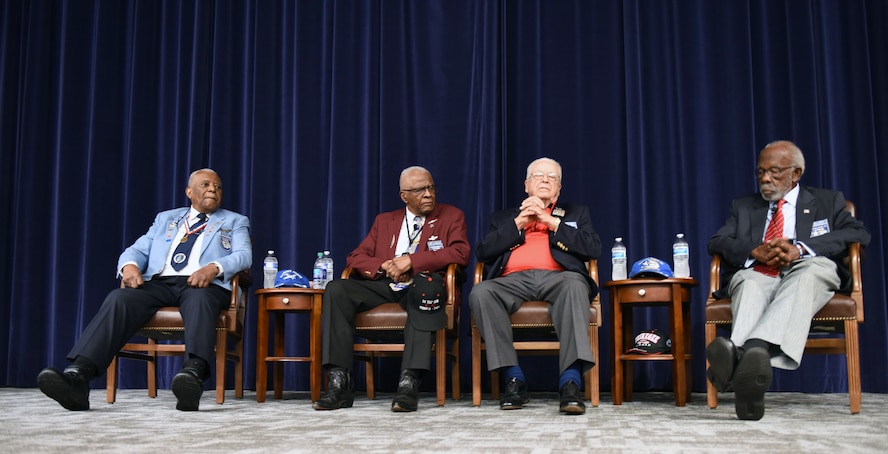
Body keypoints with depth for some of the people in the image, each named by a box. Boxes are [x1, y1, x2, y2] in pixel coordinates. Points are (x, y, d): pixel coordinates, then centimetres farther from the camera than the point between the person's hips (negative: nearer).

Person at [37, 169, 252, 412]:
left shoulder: (235, 221, 21)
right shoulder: (165, 218, 30)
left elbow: (244, 255, 3)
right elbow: (137, 250, 20)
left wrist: (214, 267, -20)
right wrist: (130, 265, -7)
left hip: (202, 285, -3)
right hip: (158, 282, 3)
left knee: (200, 300, -40)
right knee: (119, 298, -29)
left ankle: (193, 374, -63)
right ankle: (76, 376, -45)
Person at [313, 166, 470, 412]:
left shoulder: (452, 216, 13)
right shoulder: (384, 221, 22)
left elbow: (461, 253, -5)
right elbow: (355, 257, 15)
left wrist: (411, 261, -13)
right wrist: (384, 266, -8)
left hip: (423, 288, -3)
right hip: (385, 287, 4)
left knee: (424, 283, -40)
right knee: (336, 289, -23)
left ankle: (410, 382, -42)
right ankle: (340, 384, -25)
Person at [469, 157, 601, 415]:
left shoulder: (576, 213, 29)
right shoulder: (505, 217, 30)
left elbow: (594, 248, 9)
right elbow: (482, 253, 12)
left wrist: (552, 222, 3)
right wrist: (518, 223, 5)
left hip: (558, 277, -1)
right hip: (514, 279, 1)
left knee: (575, 285, -38)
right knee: (480, 292, -32)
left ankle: (570, 382, -44)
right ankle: (514, 379, -28)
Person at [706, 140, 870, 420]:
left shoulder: (828, 201, 22)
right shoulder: (743, 206, 27)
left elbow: (858, 233, 3)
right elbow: (716, 243, 11)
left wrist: (800, 249, -14)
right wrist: (755, 251, -12)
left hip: (804, 273, -1)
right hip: (756, 275, 2)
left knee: (813, 267, -38)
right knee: (748, 280, -36)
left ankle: (755, 347, -62)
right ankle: (752, 357, -64)